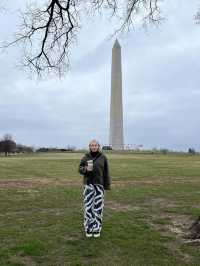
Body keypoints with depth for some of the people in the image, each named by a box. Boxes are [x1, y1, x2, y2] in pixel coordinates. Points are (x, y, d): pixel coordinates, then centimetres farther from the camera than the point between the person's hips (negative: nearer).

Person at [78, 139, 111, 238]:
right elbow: (80, 169, 6)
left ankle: (97, 229, 20)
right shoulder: (85, 157, 1)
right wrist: (85, 169, -16)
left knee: (98, 207, 5)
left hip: (99, 185, 0)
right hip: (88, 184, 0)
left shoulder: (103, 157, 0)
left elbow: (106, 173, 2)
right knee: (88, 206, 1)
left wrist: (107, 185, -1)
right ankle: (88, 229, 16)